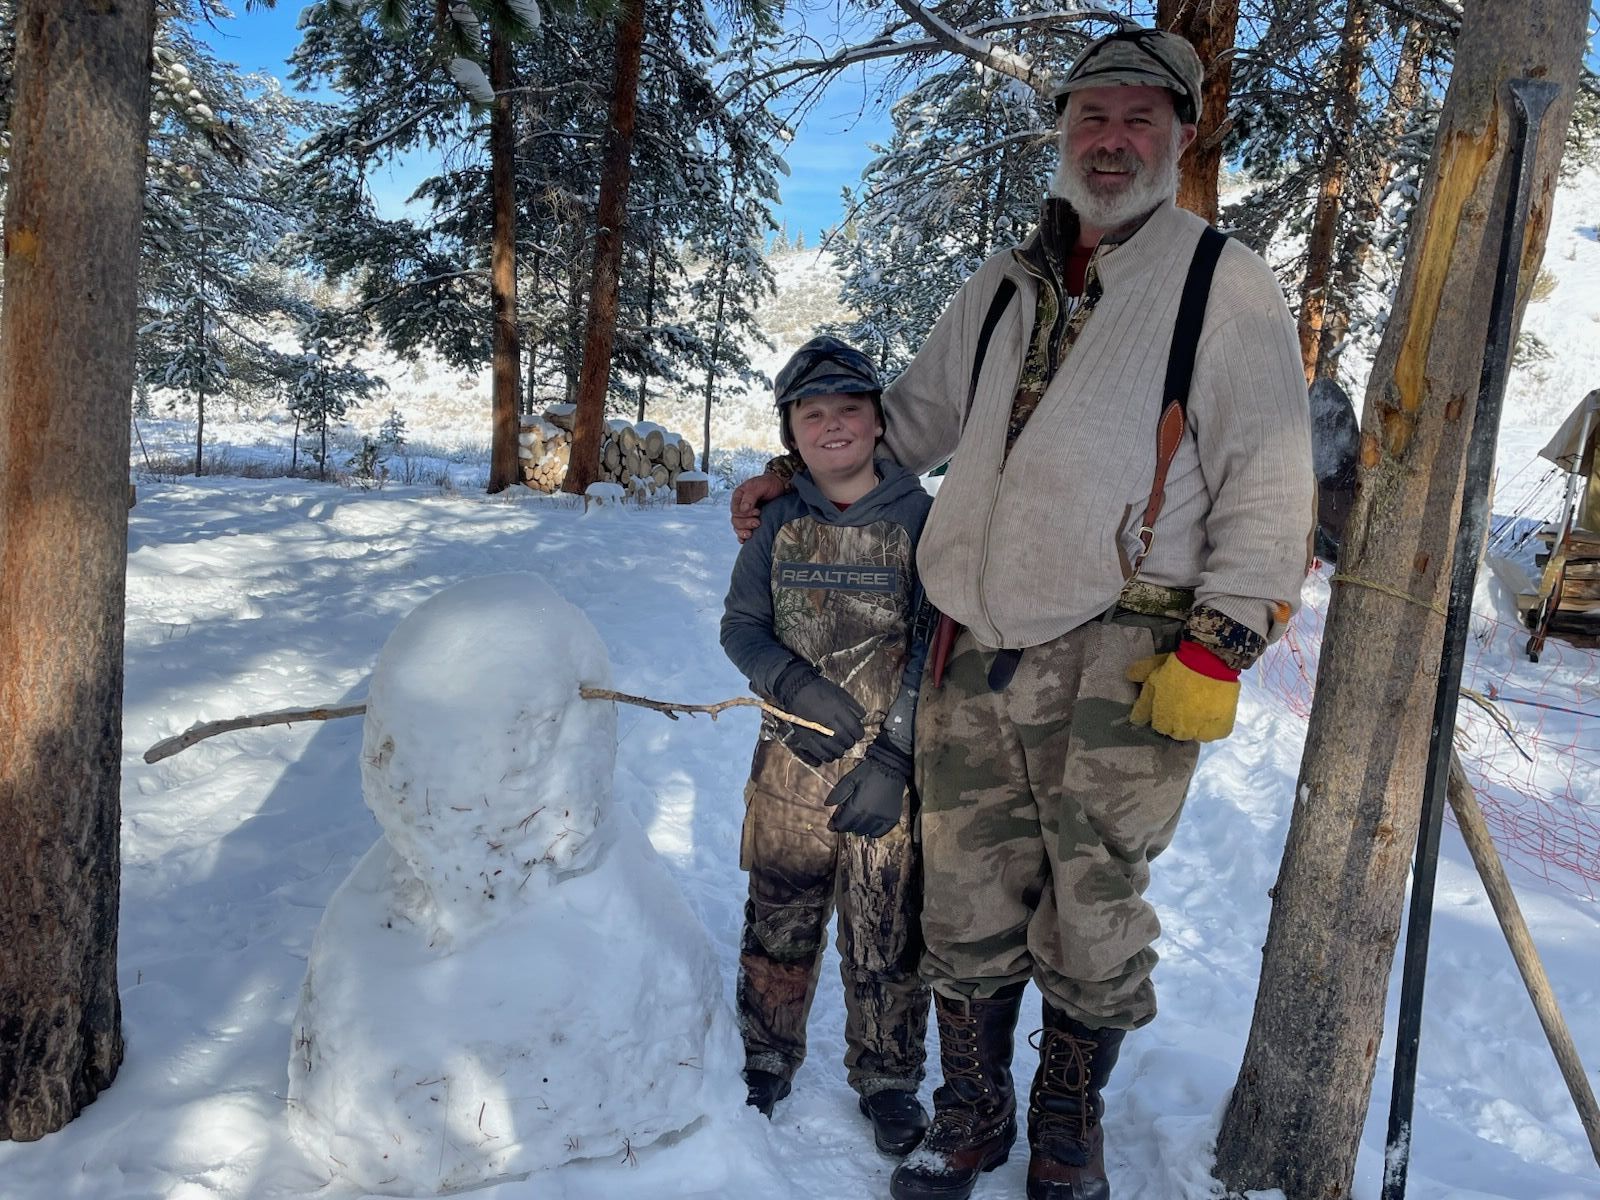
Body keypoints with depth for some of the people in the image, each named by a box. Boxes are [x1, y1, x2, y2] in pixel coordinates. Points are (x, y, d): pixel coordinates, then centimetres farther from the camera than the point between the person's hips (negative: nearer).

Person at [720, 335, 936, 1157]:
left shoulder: (921, 519, -6)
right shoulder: (779, 522, 3)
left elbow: (936, 649, -9)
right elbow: (740, 626, 5)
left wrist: (894, 758, -14)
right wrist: (799, 688, -14)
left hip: (892, 772, -2)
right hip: (793, 760, 3)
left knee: (887, 935, 6)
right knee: (777, 919, 14)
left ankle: (886, 1077, 28)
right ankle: (766, 1057, 35)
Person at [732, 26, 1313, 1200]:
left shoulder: (1226, 285, 1)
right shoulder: (1003, 289, 17)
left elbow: (1269, 486, -4)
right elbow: (912, 416, 30)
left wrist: (1220, 646, -11)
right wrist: (797, 470, 22)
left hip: (1119, 667, -4)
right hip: (977, 658, 5)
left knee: (1090, 918, 7)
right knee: (966, 910, 11)